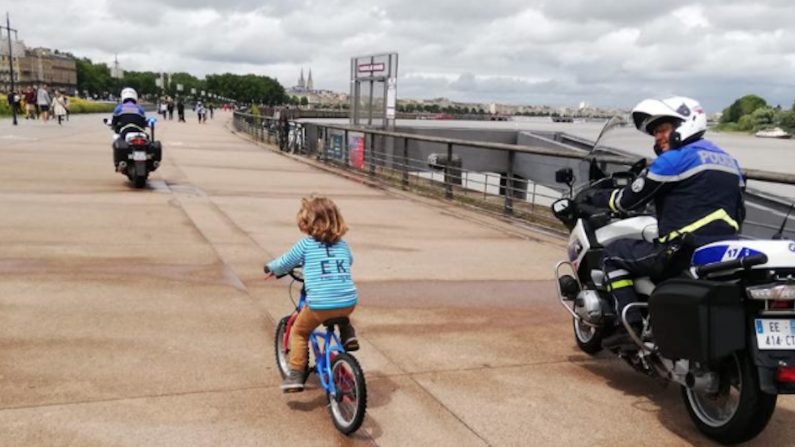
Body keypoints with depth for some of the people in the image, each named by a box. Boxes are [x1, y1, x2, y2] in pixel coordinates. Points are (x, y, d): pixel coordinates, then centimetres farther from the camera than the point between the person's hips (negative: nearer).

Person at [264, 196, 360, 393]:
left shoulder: (305, 244, 4)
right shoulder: (342, 245, 16)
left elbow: (284, 264, 13)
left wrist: (270, 268, 34)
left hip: (319, 304, -4)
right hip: (349, 302, 4)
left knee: (299, 332, 20)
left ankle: (296, 375, 14)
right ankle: (348, 335, 19)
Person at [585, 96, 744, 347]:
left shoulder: (674, 160, -7)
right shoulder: (729, 161, 17)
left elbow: (629, 201, -3)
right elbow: (738, 213, 21)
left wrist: (595, 198, 13)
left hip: (685, 253, -8)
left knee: (614, 253, 5)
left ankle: (631, 326, -6)